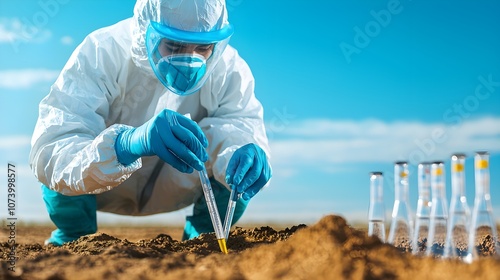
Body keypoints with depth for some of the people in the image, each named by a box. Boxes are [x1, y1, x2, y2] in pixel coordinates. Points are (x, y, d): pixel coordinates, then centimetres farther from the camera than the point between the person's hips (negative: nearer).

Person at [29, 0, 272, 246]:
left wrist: (248, 154, -57)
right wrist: (127, 143, -63)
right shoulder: (101, 56, -32)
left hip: (176, 188, 1)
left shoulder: (228, 69, -22)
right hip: (104, 188, -1)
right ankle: (73, 239, -2)